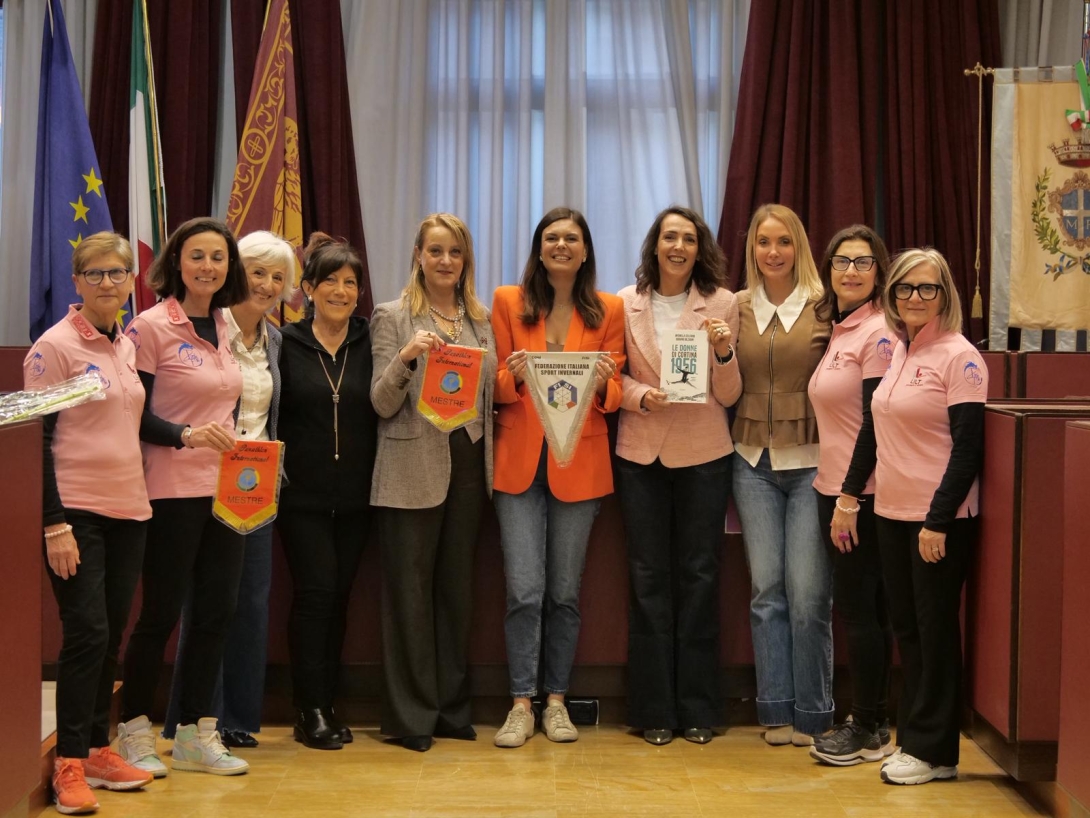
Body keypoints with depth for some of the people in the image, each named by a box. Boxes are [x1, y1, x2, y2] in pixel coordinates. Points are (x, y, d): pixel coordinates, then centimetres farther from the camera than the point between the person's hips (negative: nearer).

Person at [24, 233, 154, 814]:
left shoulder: (130, 347, 12)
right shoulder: (55, 346, -8)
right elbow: (36, 438, -11)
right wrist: (54, 524, -16)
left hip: (128, 510, 6)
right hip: (76, 511, -6)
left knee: (110, 637, 10)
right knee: (86, 633, -8)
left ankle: (98, 749, 20)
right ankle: (69, 764, 2)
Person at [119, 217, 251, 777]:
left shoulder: (225, 328, 11)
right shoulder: (151, 326, -9)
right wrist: (186, 435, -25)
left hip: (224, 489, 6)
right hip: (172, 492, -6)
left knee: (217, 612, 9)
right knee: (161, 614, 2)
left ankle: (195, 734, 21)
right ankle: (134, 732, 19)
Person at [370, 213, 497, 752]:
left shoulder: (481, 319, 13)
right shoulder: (393, 317, 0)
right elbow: (382, 404, -6)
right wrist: (405, 357, -22)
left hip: (469, 466, 4)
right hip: (414, 471, -4)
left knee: (457, 587, 10)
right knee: (410, 591, 1)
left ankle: (452, 707, 21)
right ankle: (411, 714, 10)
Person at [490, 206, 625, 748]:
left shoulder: (609, 310, 6)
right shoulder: (508, 302, 5)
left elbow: (614, 396, 6)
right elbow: (495, 388, 5)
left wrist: (602, 383, -16)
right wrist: (514, 376, -18)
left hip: (579, 465, 1)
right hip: (519, 463, -1)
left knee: (565, 591, 7)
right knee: (524, 590, -5)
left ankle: (556, 700, 19)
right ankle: (521, 704, 6)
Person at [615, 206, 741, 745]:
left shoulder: (722, 303, 2)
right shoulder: (626, 304, 4)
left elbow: (728, 396, 1)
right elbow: (615, 378, 8)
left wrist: (724, 352, -16)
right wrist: (640, 395, -12)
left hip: (703, 455, -1)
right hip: (641, 453, 1)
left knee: (700, 575, 4)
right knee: (648, 577, 4)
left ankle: (698, 708, 15)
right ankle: (654, 709, 14)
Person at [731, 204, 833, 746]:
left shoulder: (825, 306, -2)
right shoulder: (737, 308, 8)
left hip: (811, 460, -3)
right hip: (754, 462, 3)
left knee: (809, 593, -2)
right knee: (766, 590, 7)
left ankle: (812, 714, 12)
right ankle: (777, 710, 16)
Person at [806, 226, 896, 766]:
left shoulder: (878, 333, -12)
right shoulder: (839, 331, 14)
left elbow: (876, 423, -16)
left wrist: (850, 499, -17)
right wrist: (834, 494, 12)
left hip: (863, 493, -8)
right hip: (834, 488, 8)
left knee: (857, 605, -2)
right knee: (862, 606, 13)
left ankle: (869, 731, 9)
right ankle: (870, 724, 21)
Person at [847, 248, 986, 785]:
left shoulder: (959, 357, -11)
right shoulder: (894, 352, 10)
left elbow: (968, 448, -15)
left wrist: (938, 521, -18)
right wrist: (850, 493, 12)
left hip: (940, 519, -7)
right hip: (892, 513, 7)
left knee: (935, 629, 2)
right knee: (905, 626, 12)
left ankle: (933, 751, 13)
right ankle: (912, 739, 23)